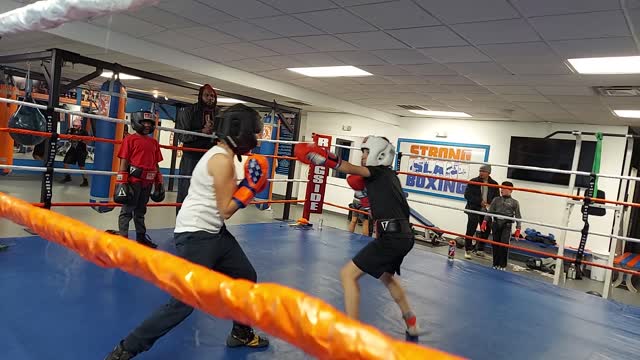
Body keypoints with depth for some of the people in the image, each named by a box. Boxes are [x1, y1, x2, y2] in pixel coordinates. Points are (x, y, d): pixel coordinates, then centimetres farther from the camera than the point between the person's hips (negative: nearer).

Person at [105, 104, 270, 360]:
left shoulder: (219, 154, 10)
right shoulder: (222, 160, -19)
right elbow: (225, 210, -17)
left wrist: (247, 185, 3)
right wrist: (251, 186, -12)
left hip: (213, 232, 11)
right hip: (195, 235, -10)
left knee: (246, 278, 18)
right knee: (183, 303, -7)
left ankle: (241, 333, 36)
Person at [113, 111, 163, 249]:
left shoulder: (154, 142, 11)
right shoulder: (130, 139, -5)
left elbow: (156, 164, 14)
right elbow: (124, 162, -8)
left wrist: (159, 183, 13)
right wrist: (121, 182, -12)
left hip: (147, 182, 6)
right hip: (133, 180, -6)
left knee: (141, 210, 17)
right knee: (127, 210, 3)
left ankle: (141, 237, 27)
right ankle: (123, 237, 10)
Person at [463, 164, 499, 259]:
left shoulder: (494, 184, 5)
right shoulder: (473, 182, -3)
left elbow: (496, 198, 10)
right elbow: (467, 195, -8)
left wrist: (490, 204, -11)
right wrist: (480, 201, -16)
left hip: (486, 211, 3)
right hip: (474, 209, -3)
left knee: (486, 230, 8)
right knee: (471, 229, -6)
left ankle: (480, 249, 23)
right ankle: (467, 250, 4)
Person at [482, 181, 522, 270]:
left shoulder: (514, 202, 2)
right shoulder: (496, 200, 9)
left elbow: (518, 216, 2)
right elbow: (490, 212, 9)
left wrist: (518, 229, -4)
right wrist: (485, 222, -1)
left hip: (506, 226, -3)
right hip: (496, 224, 3)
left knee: (504, 245, -9)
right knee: (495, 244, 6)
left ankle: (503, 265, 2)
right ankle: (495, 264, 18)